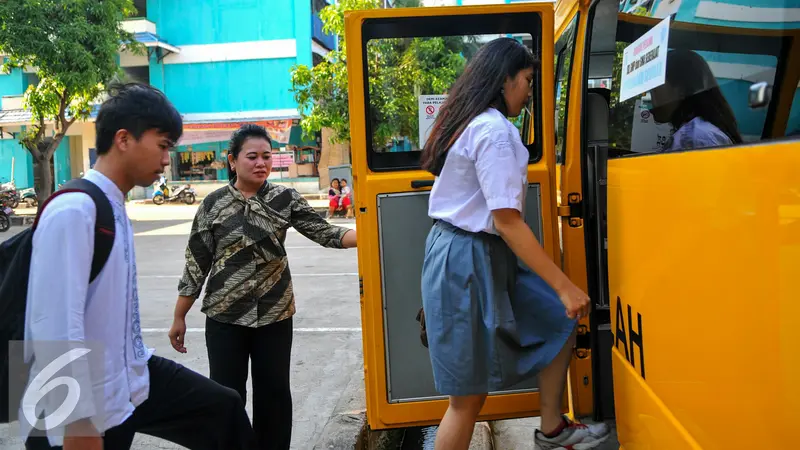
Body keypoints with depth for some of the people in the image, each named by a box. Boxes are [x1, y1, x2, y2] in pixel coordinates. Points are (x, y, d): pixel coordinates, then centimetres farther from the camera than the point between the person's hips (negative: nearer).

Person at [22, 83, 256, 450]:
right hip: (85, 406, -8)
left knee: (222, 408, 16)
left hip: (131, 380, 8)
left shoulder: (115, 210, 4)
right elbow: (57, 326, -26)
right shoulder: (73, 211, -22)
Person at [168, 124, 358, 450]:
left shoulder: (285, 199, -1)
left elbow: (326, 233, -6)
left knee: (274, 391, 11)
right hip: (225, 316, 0)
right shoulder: (213, 204, -2)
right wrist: (179, 317, 3)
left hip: (275, 313, 1)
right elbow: (196, 264, 1)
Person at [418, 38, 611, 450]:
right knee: (469, 395, 0)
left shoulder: (469, 124, 14)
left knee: (560, 323, 15)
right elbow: (506, 220, -23)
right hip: (469, 261, -10)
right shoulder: (495, 130, -16)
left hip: (478, 256, 10)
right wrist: (565, 287, -19)